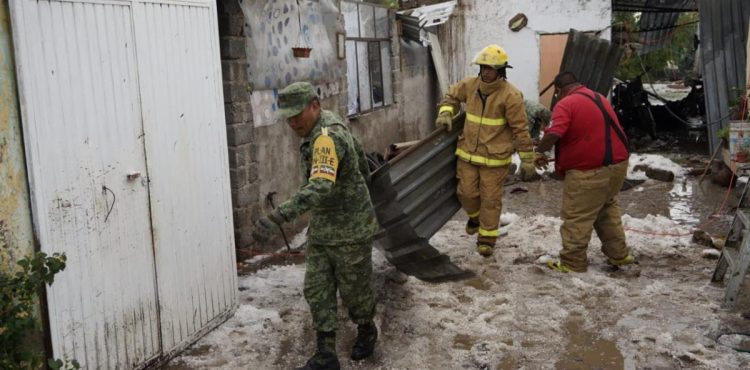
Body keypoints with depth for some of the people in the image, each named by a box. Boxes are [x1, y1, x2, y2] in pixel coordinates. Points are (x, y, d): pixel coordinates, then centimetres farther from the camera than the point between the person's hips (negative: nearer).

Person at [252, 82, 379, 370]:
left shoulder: (327, 137, -28)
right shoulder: (327, 126, 2)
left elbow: (320, 188, -44)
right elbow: (361, 161, 16)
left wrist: (276, 218, -53)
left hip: (350, 230, -9)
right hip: (321, 229, 9)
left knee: (353, 289, 11)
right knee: (317, 291, 6)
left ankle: (366, 331, 39)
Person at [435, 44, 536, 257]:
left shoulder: (510, 95, -15)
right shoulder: (470, 85, -2)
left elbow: (520, 129, -12)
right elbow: (452, 96, 19)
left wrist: (527, 160, -11)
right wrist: (445, 113, -1)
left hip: (494, 157, -4)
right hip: (468, 152, 4)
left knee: (490, 199, 3)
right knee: (467, 193, 9)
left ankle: (487, 238, 19)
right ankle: (475, 216, 42)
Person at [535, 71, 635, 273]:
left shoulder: (566, 104, -13)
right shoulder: (600, 98, 15)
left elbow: (554, 134, -27)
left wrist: (539, 152, -11)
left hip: (588, 172, -8)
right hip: (617, 165, 8)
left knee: (577, 218, 3)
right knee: (608, 208, 25)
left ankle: (573, 263, 10)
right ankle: (618, 254, 30)